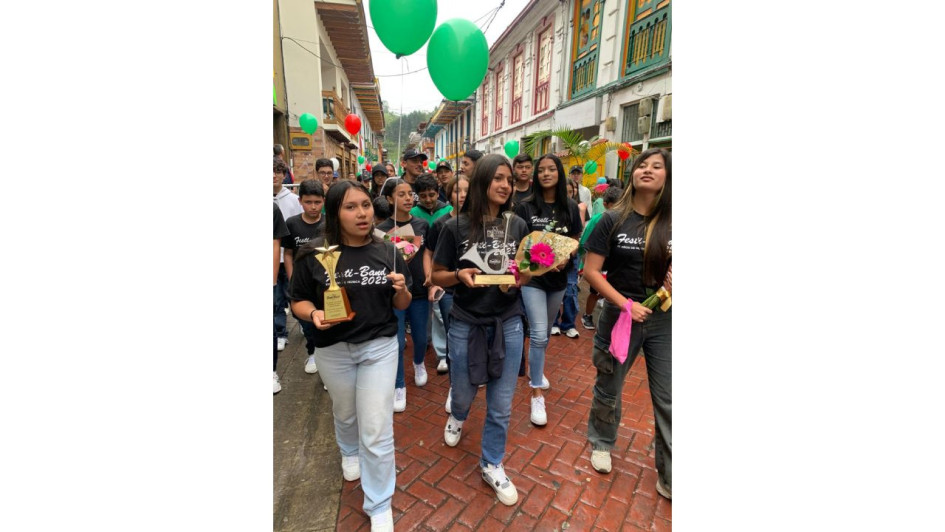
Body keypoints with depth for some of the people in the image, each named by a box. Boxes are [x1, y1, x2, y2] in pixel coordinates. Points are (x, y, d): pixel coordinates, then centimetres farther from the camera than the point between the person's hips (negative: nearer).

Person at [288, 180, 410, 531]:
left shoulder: (387, 252, -6)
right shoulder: (314, 255, -11)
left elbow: (402, 306, 0)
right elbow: (298, 302, -3)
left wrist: (401, 289, -21)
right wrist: (313, 313, -24)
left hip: (380, 347, 0)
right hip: (333, 350, 1)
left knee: (377, 429, 2)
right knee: (345, 413, 25)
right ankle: (349, 453, 60)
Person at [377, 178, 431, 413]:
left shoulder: (423, 225, 1)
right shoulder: (382, 229, -6)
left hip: (419, 290, 2)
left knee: (420, 338, 15)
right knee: (397, 342, 2)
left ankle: (419, 363, 48)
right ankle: (399, 386, 24)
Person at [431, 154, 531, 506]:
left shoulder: (518, 226, -2)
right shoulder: (456, 227, -8)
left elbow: (529, 272, 8)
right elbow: (437, 276, -2)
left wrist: (519, 278, -14)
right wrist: (459, 275, -22)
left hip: (508, 324, 2)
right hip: (465, 324, -1)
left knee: (501, 404, 12)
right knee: (463, 392, 20)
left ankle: (491, 465, 37)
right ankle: (458, 417, 58)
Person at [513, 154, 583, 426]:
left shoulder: (570, 207, 3)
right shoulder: (525, 207, -7)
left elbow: (576, 241, 8)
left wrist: (566, 258, -12)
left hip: (559, 277, 4)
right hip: (532, 276, -4)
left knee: (545, 331, 19)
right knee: (538, 334, -10)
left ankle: (534, 369, 44)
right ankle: (537, 395, 2)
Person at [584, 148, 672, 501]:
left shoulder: (671, 222, -2)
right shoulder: (613, 220, -9)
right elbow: (590, 271, -11)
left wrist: (673, 284, -14)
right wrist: (626, 304, -17)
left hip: (665, 319, 2)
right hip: (620, 316, -2)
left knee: (667, 400, 10)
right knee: (609, 388, 16)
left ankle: (668, 477, 31)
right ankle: (601, 442, 45)